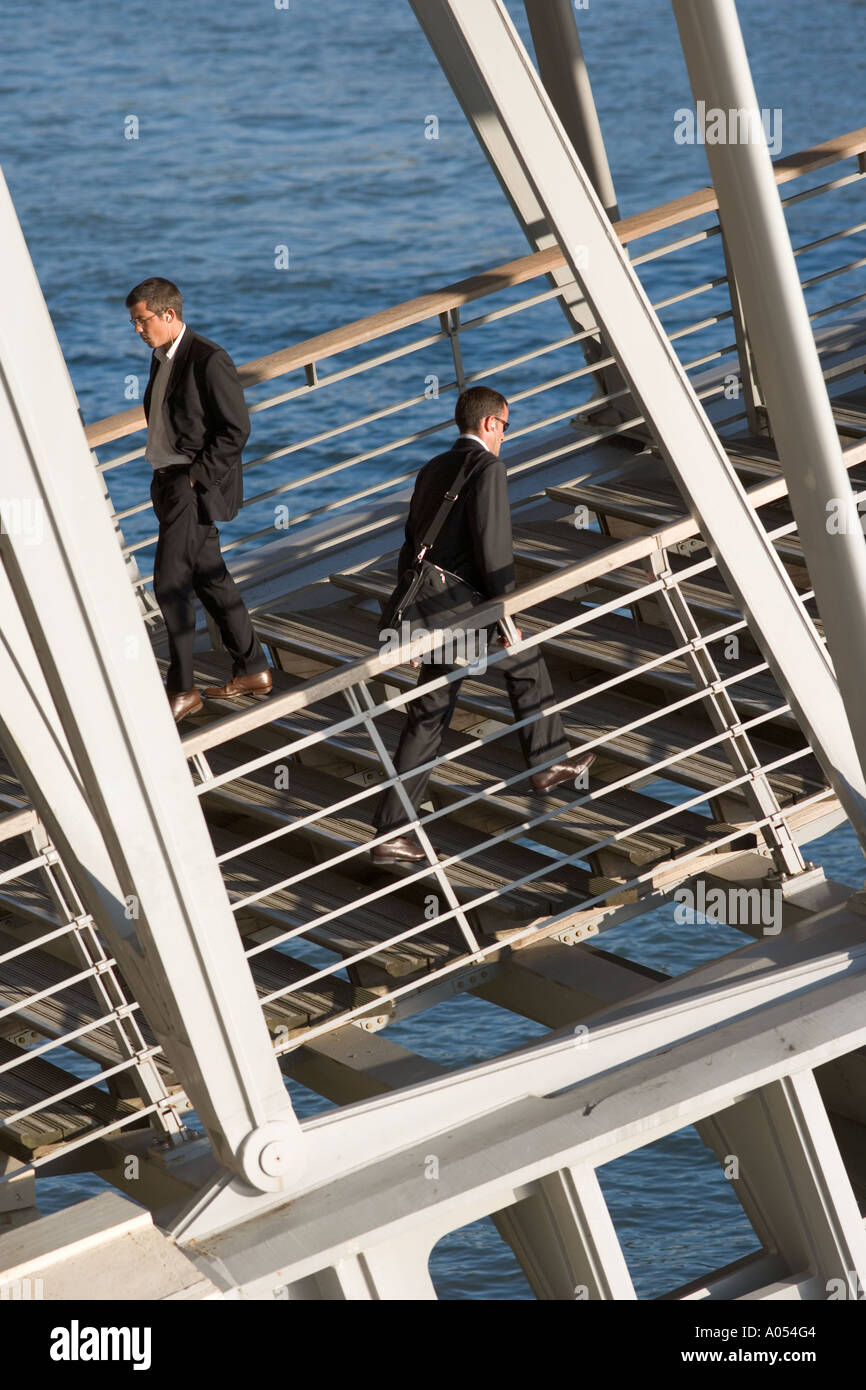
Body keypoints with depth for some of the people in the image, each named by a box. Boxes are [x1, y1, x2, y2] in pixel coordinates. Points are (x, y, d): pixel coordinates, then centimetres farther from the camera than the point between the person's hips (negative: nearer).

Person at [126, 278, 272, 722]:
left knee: (170, 583, -9)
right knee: (209, 577, 14)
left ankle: (181, 688, -1)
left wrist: (195, 478, -17)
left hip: (197, 484, -9)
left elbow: (236, 429, -17)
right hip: (171, 482, 9)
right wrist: (167, 480, 11)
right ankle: (252, 669, 23)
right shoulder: (162, 357, 12)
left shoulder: (209, 361, -16)